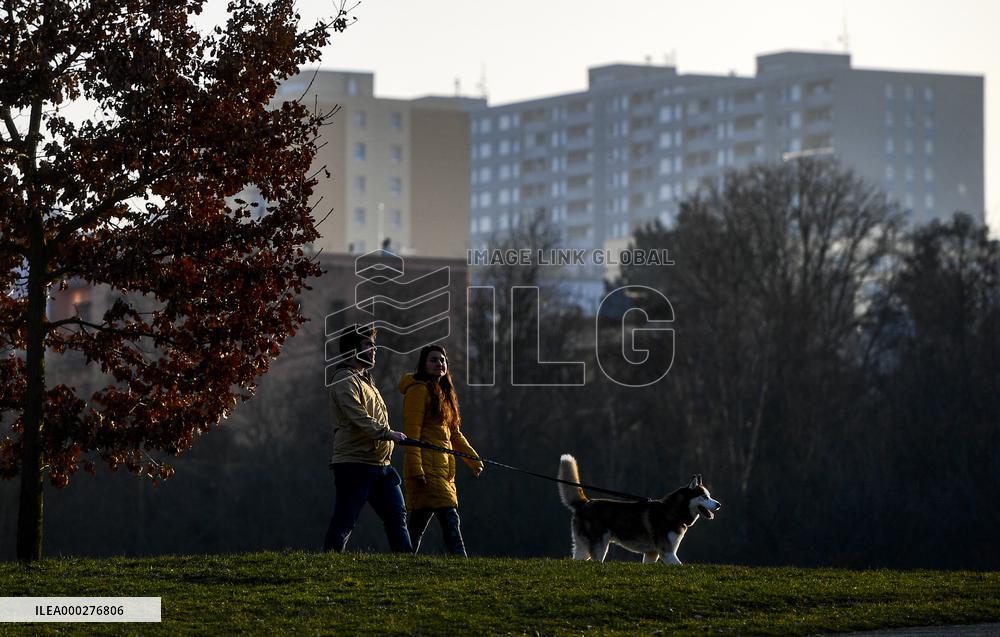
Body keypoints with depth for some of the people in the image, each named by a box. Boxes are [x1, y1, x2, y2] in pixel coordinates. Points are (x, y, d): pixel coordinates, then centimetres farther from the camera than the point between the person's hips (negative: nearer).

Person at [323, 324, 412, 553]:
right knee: (343, 522, -8)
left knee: (396, 515, 6)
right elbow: (358, 417, -22)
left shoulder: (364, 379, 23)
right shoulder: (344, 380, -9)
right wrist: (386, 433, -28)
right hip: (354, 463, -10)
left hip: (379, 463, 10)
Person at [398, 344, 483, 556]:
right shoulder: (419, 390, -6)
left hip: (443, 470, 9)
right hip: (426, 469, -9)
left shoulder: (443, 393, 22)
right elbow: (412, 433, -14)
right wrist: (416, 469, -21)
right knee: (450, 521, -16)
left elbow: (454, 434, 27)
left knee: (416, 527, 8)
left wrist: (474, 461, 22)